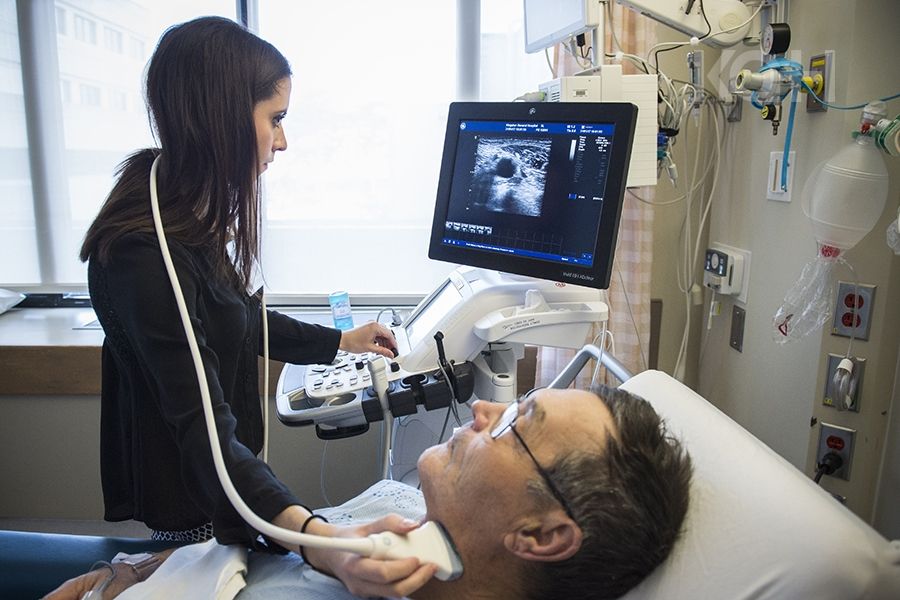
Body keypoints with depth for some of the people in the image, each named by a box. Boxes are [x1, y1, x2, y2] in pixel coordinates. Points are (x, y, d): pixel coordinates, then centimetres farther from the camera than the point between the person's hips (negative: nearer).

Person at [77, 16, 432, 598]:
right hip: (191, 501, -8)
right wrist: (316, 538, -52)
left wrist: (341, 342, 16)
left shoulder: (193, 215, -2)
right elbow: (203, 428, -38)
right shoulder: (144, 252, -32)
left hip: (222, 471, 9)